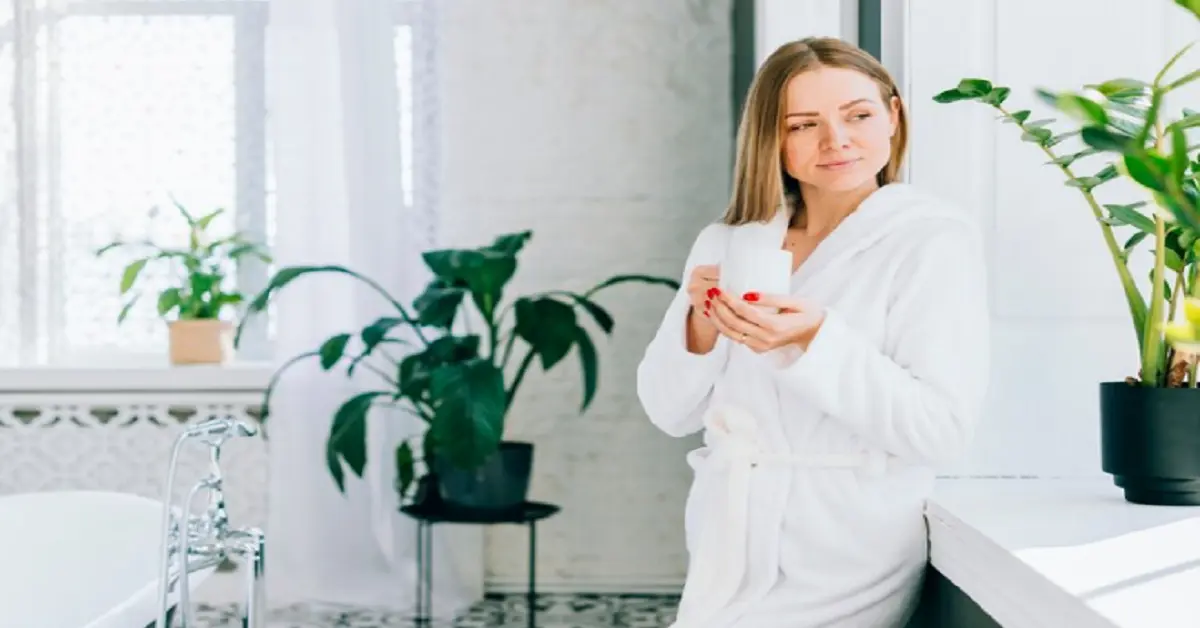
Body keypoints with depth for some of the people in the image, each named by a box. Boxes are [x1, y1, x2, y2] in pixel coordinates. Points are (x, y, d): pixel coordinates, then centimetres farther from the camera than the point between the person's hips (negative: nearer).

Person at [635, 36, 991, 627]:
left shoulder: (935, 239, -8)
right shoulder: (727, 242, 5)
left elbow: (942, 430, -16)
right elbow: (671, 411, 4)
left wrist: (815, 342, -26)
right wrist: (699, 327, -14)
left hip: (841, 574, -4)